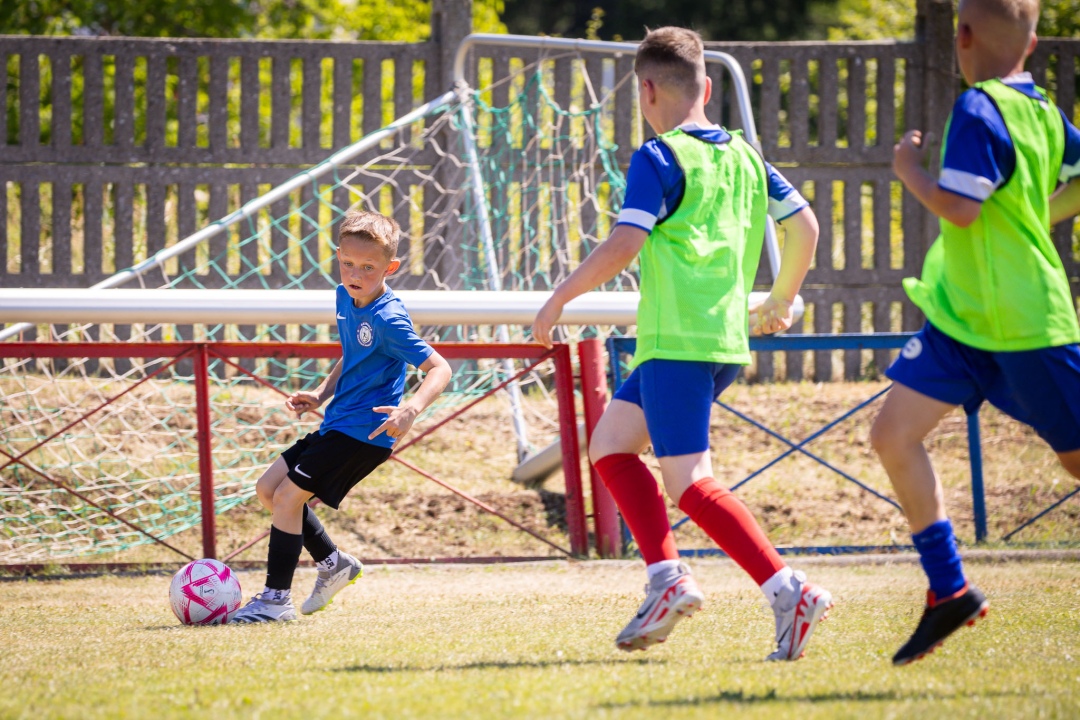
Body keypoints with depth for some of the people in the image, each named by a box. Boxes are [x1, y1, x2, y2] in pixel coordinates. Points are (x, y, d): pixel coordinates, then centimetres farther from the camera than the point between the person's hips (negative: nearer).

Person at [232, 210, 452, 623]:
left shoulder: (388, 319, -21)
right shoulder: (345, 298, 6)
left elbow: (438, 368, -26)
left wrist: (412, 409, -43)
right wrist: (321, 395, 11)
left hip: (365, 432, -10)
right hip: (337, 424, 10)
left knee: (288, 494, -13)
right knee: (268, 488, 13)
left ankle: (276, 600, -5)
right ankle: (333, 564, 25)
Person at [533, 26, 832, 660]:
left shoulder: (659, 160, -9)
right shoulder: (743, 155, 13)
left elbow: (624, 246, -18)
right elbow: (805, 225, 16)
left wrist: (559, 299, -8)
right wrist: (782, 301, 30)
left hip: (676, 341, -8)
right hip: (727, 342, 8)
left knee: (690, 482, -9)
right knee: (609, 445, 16)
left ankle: (791, 593, -18)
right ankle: (666, 577, 4)